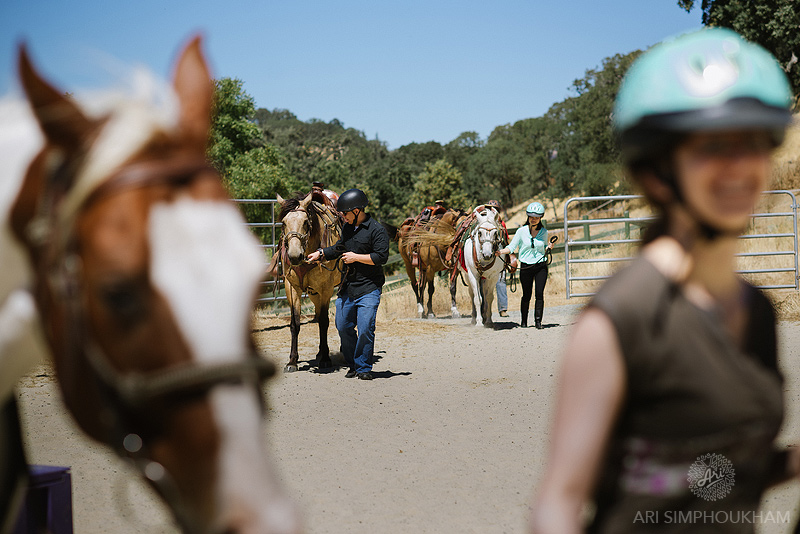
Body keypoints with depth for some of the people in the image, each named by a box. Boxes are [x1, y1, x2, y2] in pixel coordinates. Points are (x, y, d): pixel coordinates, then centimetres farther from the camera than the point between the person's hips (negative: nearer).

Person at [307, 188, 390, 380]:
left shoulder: (376, 230, -11)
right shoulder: (347, 227, 12)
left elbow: (382, 257, -18)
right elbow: (340, 248, 28)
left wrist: (356, 257, -16)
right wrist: (321, 254, 16)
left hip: (369, 289, -7)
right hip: (347, 287, 7)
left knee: (365, 329, -11)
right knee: (343, 327, 9)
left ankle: (363, 368, 1)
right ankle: (353, 364, 23)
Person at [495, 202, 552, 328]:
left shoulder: (544, 232, 3)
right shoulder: (521, 231, -3)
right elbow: (512, 247, 0)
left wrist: (548, 247, -5)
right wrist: (500, 251, -16)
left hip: (541, 266, 1)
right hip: (526, 267, -1)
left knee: (539, 294, -9)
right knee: (527, 295, 4)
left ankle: (538, 321, -1)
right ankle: (523, 321, 22)